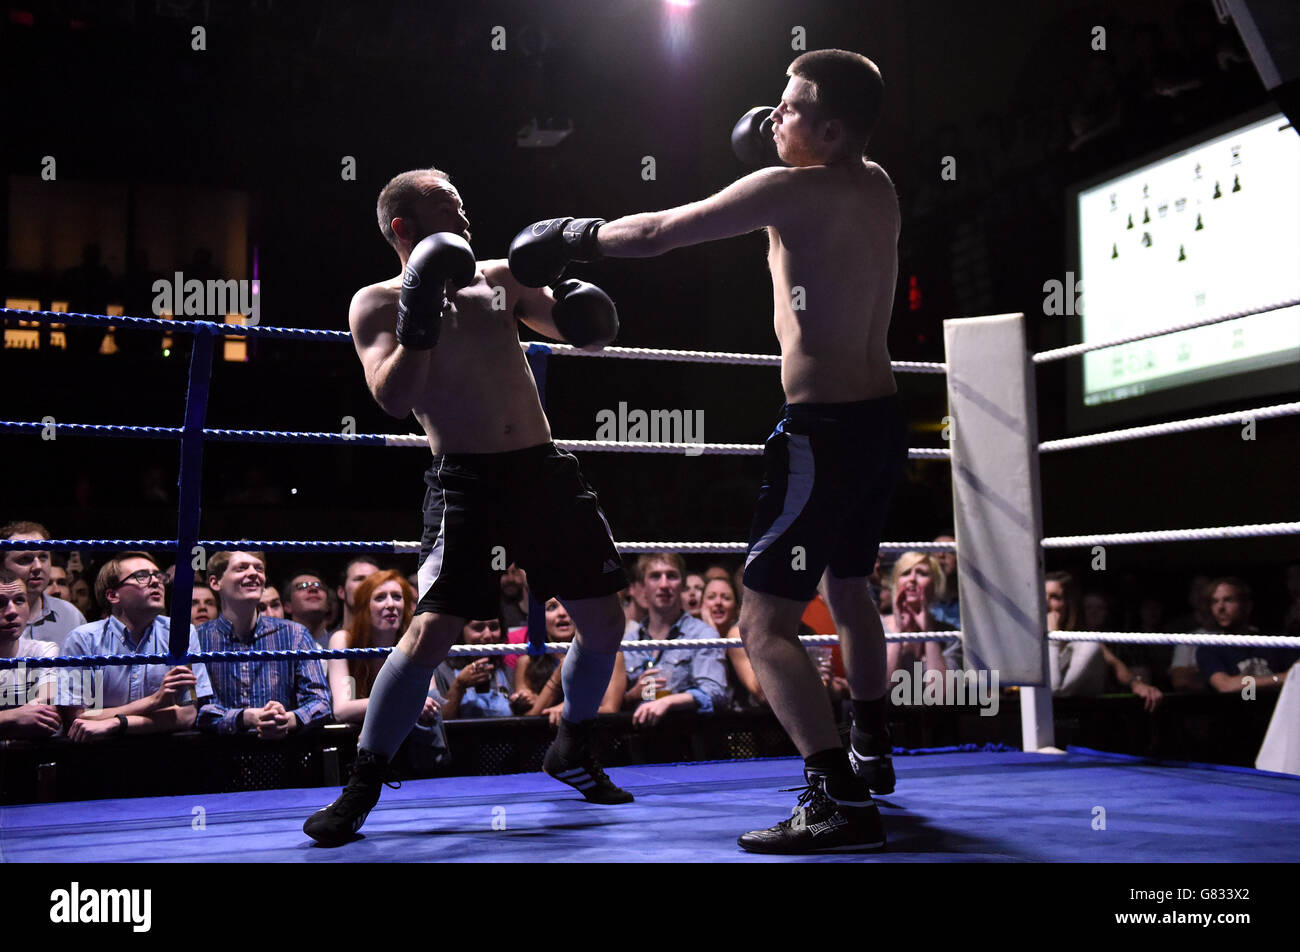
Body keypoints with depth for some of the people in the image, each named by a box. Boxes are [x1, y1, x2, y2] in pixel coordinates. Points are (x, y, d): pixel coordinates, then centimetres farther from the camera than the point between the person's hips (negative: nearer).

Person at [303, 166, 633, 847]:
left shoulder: (497, 277, 14)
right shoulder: (378, 304, 0)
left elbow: (576, 329, 19)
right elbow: (394, 399, -12)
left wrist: (582, 307, -3)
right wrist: (419, 321, -23)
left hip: (545, 469, 5)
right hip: (466, 480, -5)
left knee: (604, 623, 8)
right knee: (432, 631, -18)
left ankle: (572, 750, 33)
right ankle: (361, 788, -1)